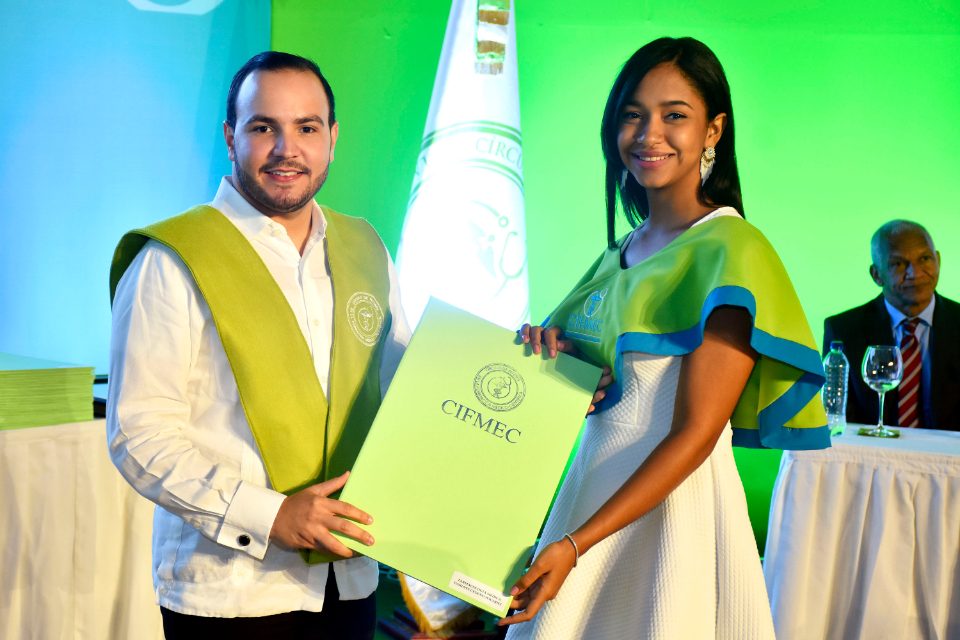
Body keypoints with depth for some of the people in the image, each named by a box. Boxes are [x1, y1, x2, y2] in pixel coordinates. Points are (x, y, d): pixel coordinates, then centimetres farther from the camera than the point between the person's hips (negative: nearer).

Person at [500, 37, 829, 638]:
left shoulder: (733, 251, -13)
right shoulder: (622, 252, 10)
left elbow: (695, 432, -18)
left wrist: (574, 544, -22)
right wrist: (547, 344, -3)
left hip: (673, 505, -7)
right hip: (593, 488, 7)